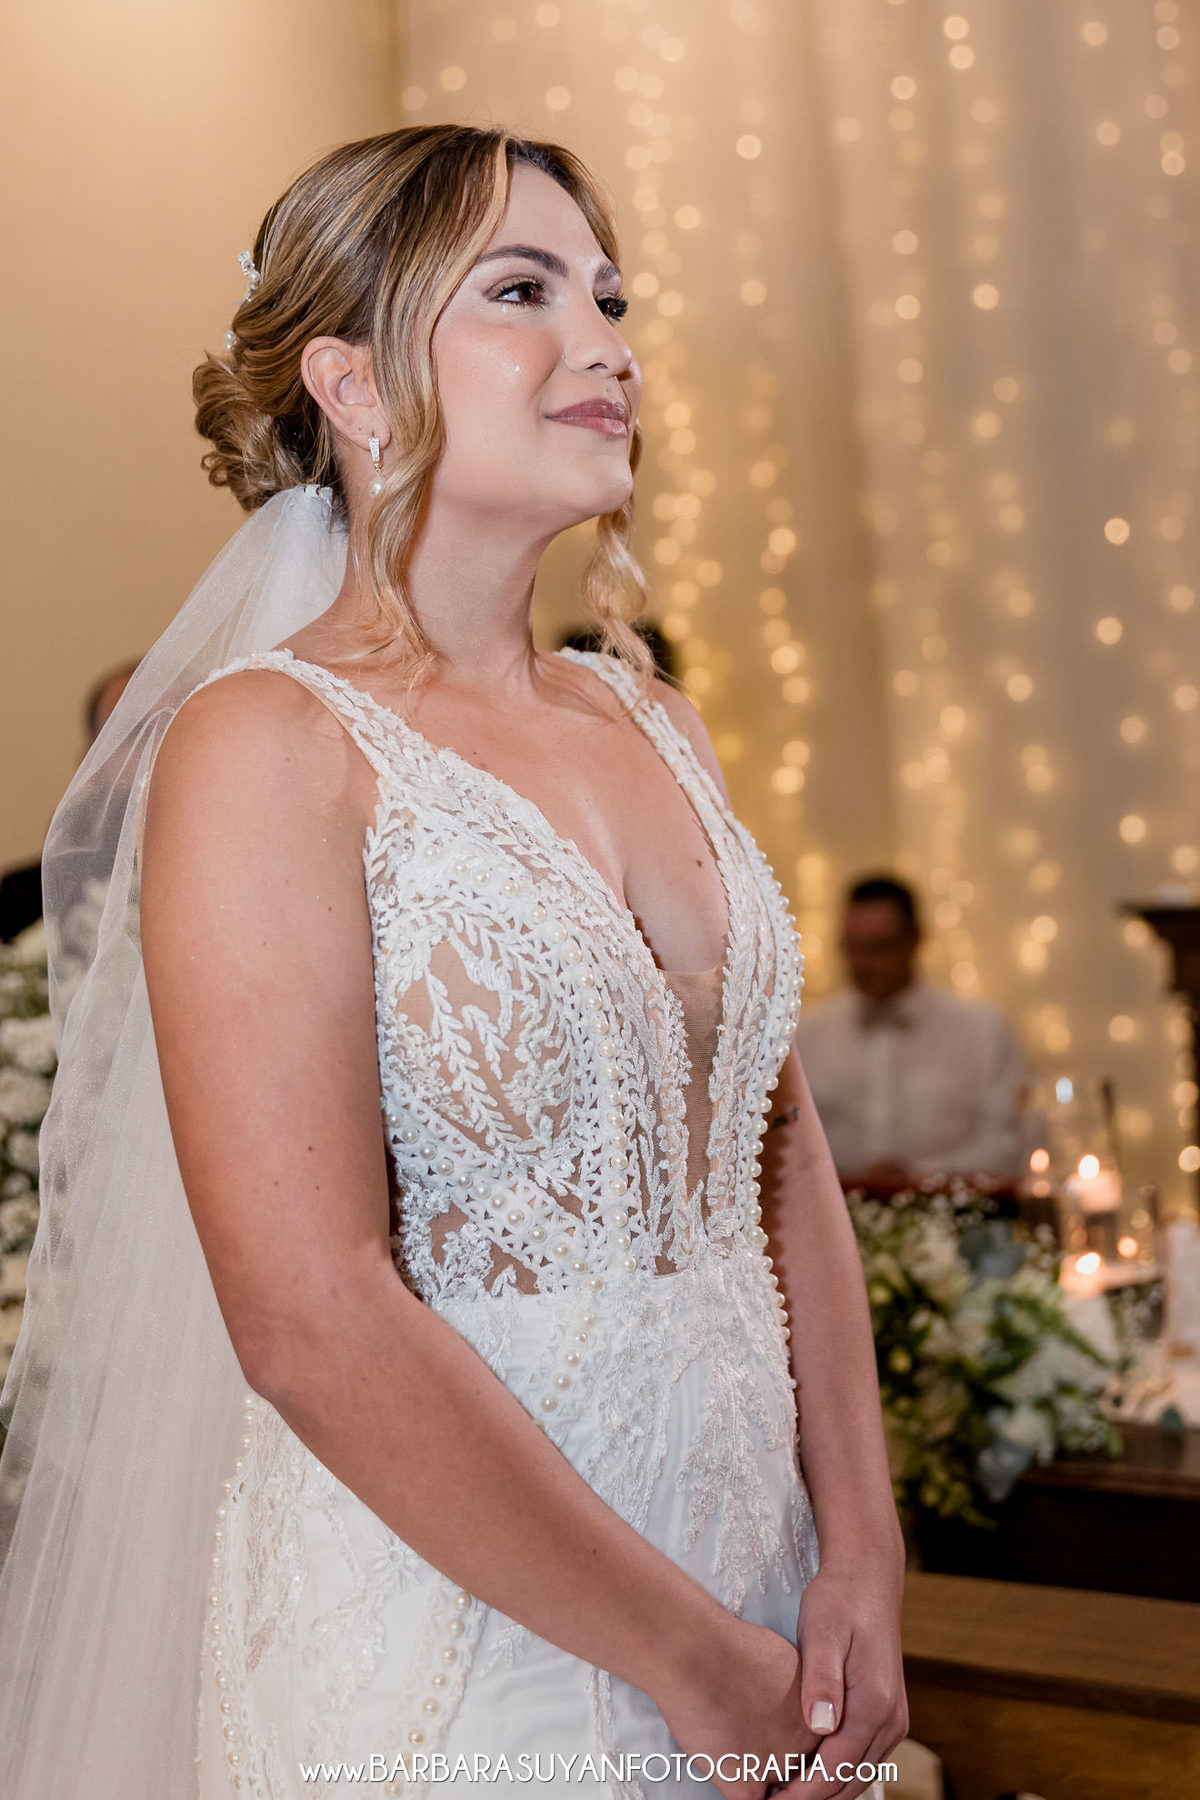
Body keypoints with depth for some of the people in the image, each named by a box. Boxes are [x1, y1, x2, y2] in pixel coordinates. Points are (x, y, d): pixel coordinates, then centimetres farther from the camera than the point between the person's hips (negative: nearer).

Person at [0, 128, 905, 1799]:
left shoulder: (652, 722, 5)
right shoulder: (268, 748, -15)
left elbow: (783, 1156, 7)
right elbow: (312, 1321, -21)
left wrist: (862, 1559, -2)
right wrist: (693, 1661, -15)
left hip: (757, 1592, 7)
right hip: (446, 1643, -6)